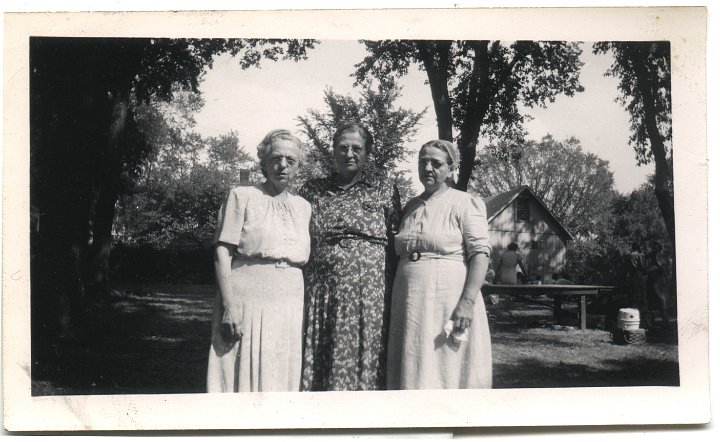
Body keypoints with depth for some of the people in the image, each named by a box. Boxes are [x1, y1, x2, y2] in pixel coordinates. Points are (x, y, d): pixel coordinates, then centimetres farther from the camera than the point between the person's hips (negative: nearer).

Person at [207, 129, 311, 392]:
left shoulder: (302, 207, 14)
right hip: (247, 300, -4)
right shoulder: (242, 197, 1)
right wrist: (229, 306, -14)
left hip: (289, 306, 5)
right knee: (241, 376, -3)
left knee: (279, 380, 6)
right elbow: (222, 253, -5)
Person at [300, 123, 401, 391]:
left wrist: (397, 295, -1)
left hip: (369, 291, -2)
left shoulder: (384, 190, 8)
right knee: (317, 365, 2)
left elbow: (397, 244, 6)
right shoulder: (312, 190, 13)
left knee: (365, 361, -2)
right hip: (319, 292, 2)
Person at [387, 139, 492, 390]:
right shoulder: (411, 207, 16)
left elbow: (480, 254, -10)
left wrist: (467, 301, -21)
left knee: (449, 375, -4)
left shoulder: (465, 204, -2)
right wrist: (395, 305, 13)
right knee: (411, 375, 6)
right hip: (410, 303, 6)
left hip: (449, 301, -6)